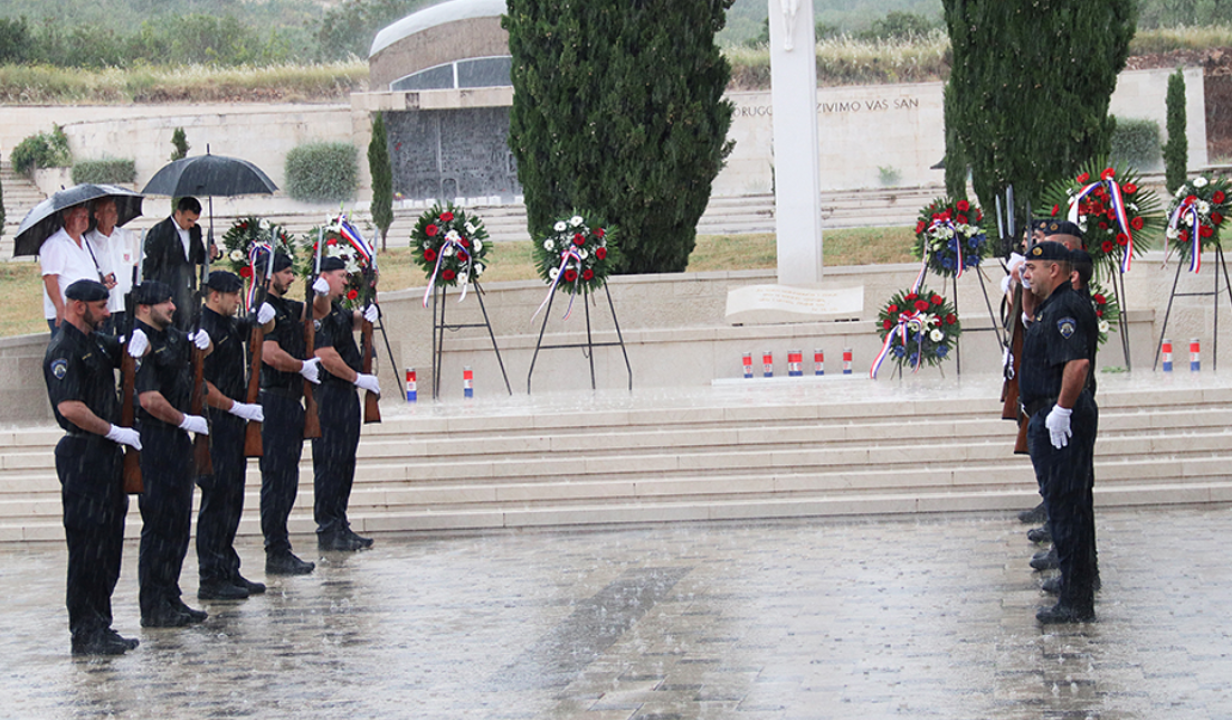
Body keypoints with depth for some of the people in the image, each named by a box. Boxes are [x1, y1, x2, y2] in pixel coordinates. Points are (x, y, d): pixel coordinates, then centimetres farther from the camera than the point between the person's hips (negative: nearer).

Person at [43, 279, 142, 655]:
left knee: (108, 541, 11)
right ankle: (85, 634, -4)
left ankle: (100, 627, 17)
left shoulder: (95, 343, 15)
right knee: (87, 544, -7)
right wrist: (114, 431, -16)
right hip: (83, 455, -9)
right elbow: (70, 408, -22)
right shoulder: (64, 350, -13)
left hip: (106, 453, 9)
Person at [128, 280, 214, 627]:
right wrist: (186, 420, -11)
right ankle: (153, 608, 0)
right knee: (159, 523, -6)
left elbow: (195, 350, 32)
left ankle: (170, 599, 20)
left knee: (178, 520, 12)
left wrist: (200, 342, 8)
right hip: (153, 440, -9)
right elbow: (150, 400, -22)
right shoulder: (140, 342, -16)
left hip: (177, 440, 9)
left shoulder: (170, 335, 12)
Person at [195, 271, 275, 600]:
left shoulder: (230, 325, 13)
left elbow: (262, 330, 26)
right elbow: (201, 385, -20)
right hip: (215, 427, -10)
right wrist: (238, 408, -16)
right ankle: (211, 579, -3)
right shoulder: (203, 330, -15)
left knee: (232, 499, 12)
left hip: (234, 425, 10)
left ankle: (228, 571, 19)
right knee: (217, 499, -7)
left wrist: (266, 316, 2)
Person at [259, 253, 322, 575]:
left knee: (287, 478, 12)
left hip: (292, 401, 10)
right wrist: (304, 367, -10)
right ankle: (276, 553, -5)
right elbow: (271, 354, -22)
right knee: (276, 478, -7)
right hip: (274, 401, -10)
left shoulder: (287, 308, 16)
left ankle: (280, 550, 17)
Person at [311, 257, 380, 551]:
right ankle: (328, 530, -5)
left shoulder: (337, 310, 16)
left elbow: (350, 320, 37)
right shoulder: (320, 313, -15)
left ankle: (339, 525, 17)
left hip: (346, 395, 10)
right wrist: (358, 378, -15)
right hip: (329, 397, -10)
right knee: (330, 463, -7)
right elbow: (326, 356, -23)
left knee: (344, 462, 12)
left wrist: (365, 316, 15)